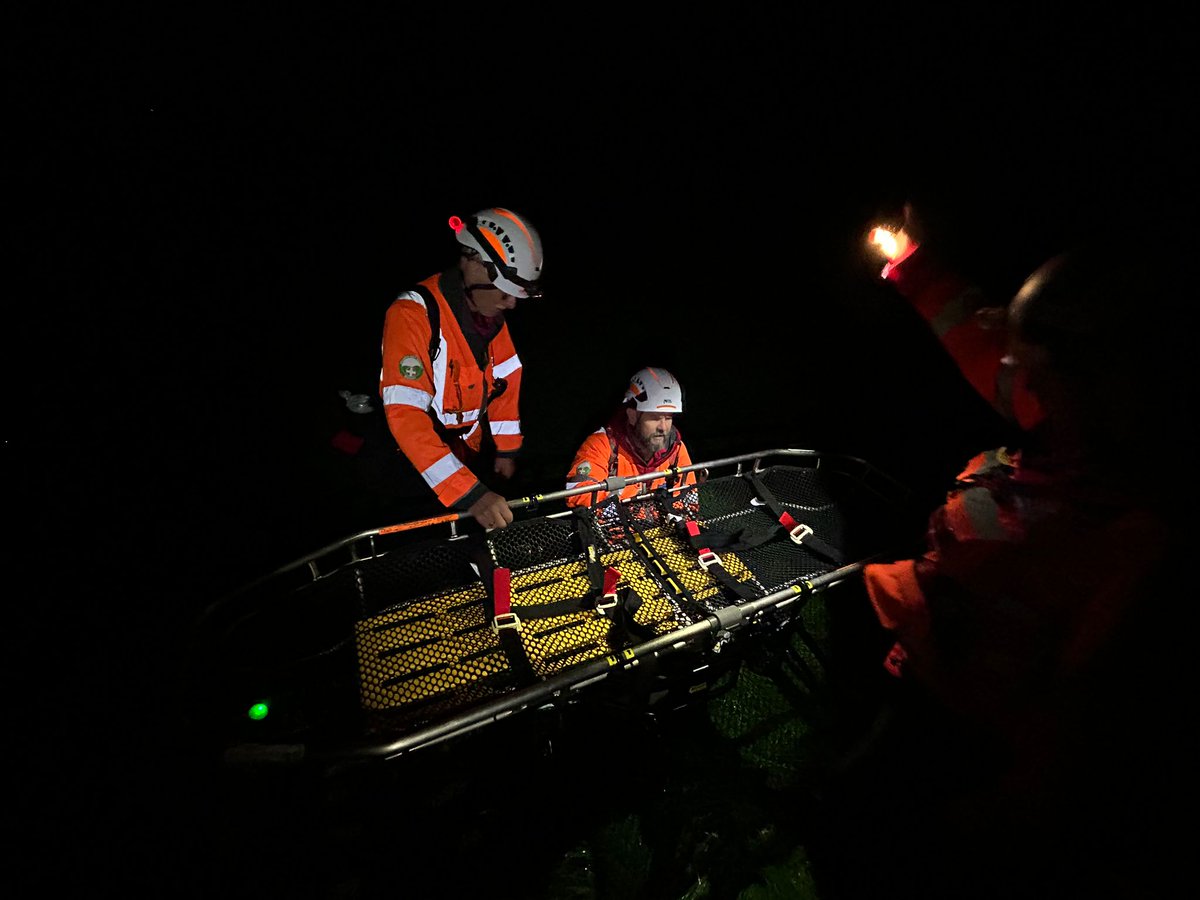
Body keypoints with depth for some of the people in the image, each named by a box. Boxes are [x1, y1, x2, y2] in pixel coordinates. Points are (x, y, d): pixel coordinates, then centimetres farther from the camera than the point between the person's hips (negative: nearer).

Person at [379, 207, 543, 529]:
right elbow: (405, 416, -36)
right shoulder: (414, 314, -28)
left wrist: (507, 450, 4)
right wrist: (469, 494, -41)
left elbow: (505, 378, 4)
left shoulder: (490, 308, -6)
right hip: (418, 465, -6)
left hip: (472, 451, 6)